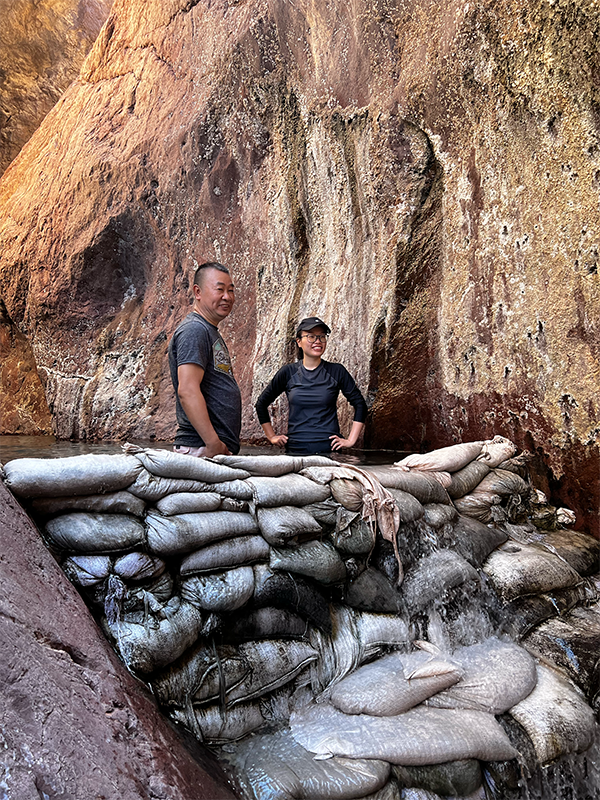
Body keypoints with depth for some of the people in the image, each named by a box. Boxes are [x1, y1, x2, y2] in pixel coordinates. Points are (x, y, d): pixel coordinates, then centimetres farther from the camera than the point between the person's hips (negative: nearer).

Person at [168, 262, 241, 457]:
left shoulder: (210, 331, 21)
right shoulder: (194, 329, -11)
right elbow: (187, 391, -21)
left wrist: (220, 445, 17)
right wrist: (213, 444, -23)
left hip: (222, 449, 9)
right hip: (201, 449, -9)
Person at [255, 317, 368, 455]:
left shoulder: (336, 371, 0)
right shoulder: (288, 372, 3)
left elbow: (360, 405, 5)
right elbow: (261, 404, 13)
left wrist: (351, 440, -2)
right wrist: (272, 436, 10)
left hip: (328, 449, -1)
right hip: (295, 449, 1)